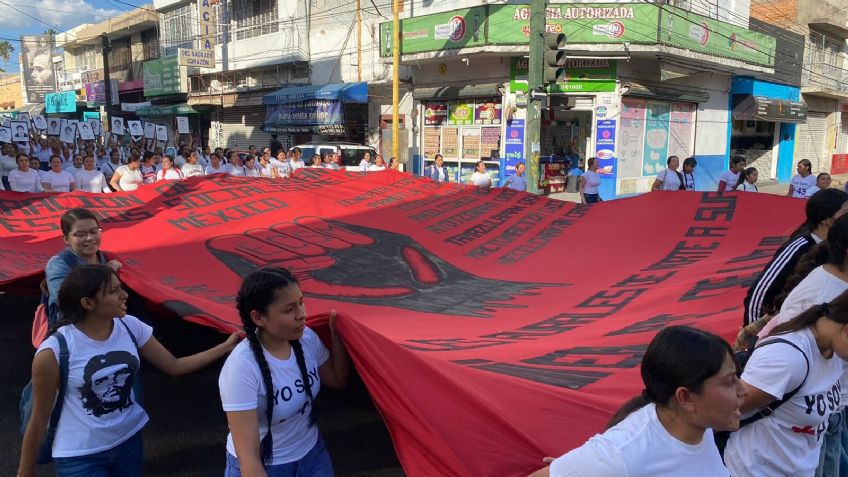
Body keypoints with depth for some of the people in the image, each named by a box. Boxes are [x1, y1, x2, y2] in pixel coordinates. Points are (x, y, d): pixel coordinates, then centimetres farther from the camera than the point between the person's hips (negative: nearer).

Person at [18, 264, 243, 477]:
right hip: (80, 456, -4)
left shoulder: (130, 327, -9)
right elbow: (39, 417, -9)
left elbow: (174, 366, 0)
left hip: (129, 440, 4)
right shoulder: (54, 351, -21)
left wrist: (225, 347, -7)